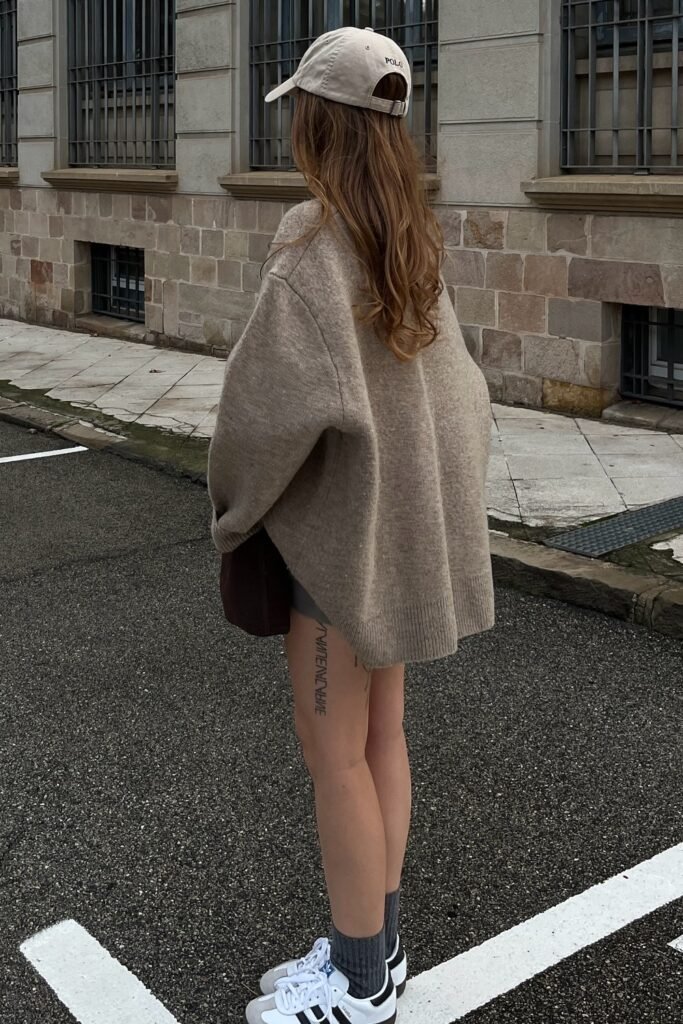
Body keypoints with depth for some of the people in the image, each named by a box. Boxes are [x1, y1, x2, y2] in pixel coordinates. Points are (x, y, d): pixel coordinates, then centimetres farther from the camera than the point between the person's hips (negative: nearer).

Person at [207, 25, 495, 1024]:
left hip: (345, 520, -8)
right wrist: (433, 494, 17)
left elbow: (277, 386, -27)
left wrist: (234, 501, -11)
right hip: (403, 510, 9)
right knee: (380, 734, 15)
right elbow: (458, 388, 11)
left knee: (334, 749, 3)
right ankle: (377, 943, 29)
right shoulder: (412, 236, 7)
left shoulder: (315, 233, -18)